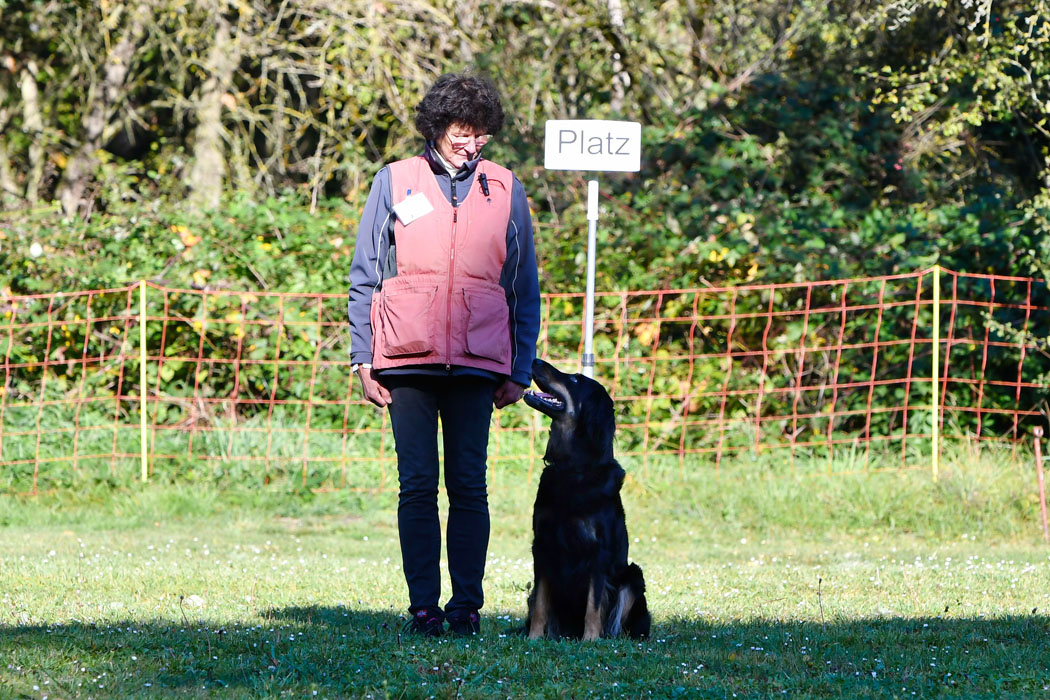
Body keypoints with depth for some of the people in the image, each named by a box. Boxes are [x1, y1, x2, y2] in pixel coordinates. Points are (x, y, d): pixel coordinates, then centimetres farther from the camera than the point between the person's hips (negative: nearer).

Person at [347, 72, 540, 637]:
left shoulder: (505, 190, 11)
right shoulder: (395, 182, 8)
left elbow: (524, 289, 14)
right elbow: (364, 277, 9)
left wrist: (520, 370, 8)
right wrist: (363, 359, 2)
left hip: (477, 360, 1)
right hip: (408, 359, -1)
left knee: (468, 485, -2)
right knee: (418, 485, -2)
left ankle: (467, 605, 2)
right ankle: (423, 606, 1)